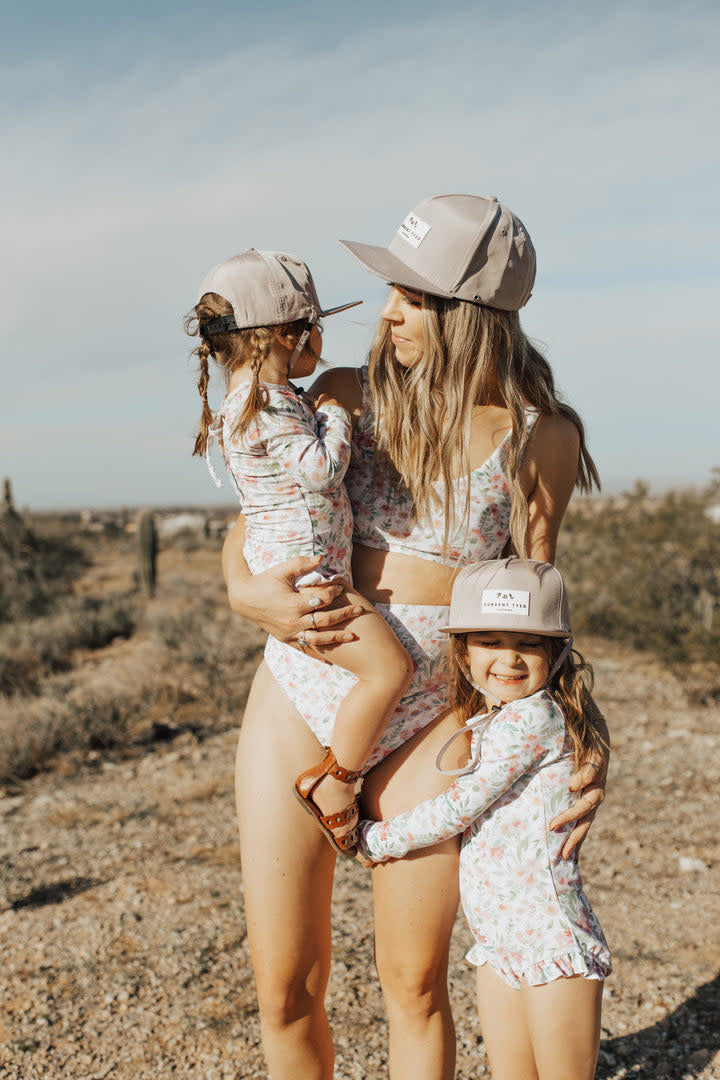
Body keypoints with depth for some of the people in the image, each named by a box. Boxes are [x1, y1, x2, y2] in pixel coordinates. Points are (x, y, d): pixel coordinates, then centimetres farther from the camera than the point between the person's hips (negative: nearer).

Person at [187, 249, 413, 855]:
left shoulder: (266, 398, 17)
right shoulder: (268, 404, -16)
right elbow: (321, 469, -26)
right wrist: (335, 419, -10)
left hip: (320, 574, 11)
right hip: (299, 575, -11)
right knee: (389, 666, -17)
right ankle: (332, 784, -5)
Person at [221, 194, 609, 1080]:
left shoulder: (541, 437, -7)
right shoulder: (346, 397, -3)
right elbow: (252, 518, 4)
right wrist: (246, 590, -18)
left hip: (430, 719, -1)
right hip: (299, 697, 2)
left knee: (413, 984, 9)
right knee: (285, 987, 9)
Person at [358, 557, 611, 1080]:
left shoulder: (532, 715, -16)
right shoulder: (483, 723, 11)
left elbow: (459, 807, -15)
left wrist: (375, 838, -4)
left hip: (552, 939, -8)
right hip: (499, 941, 8)